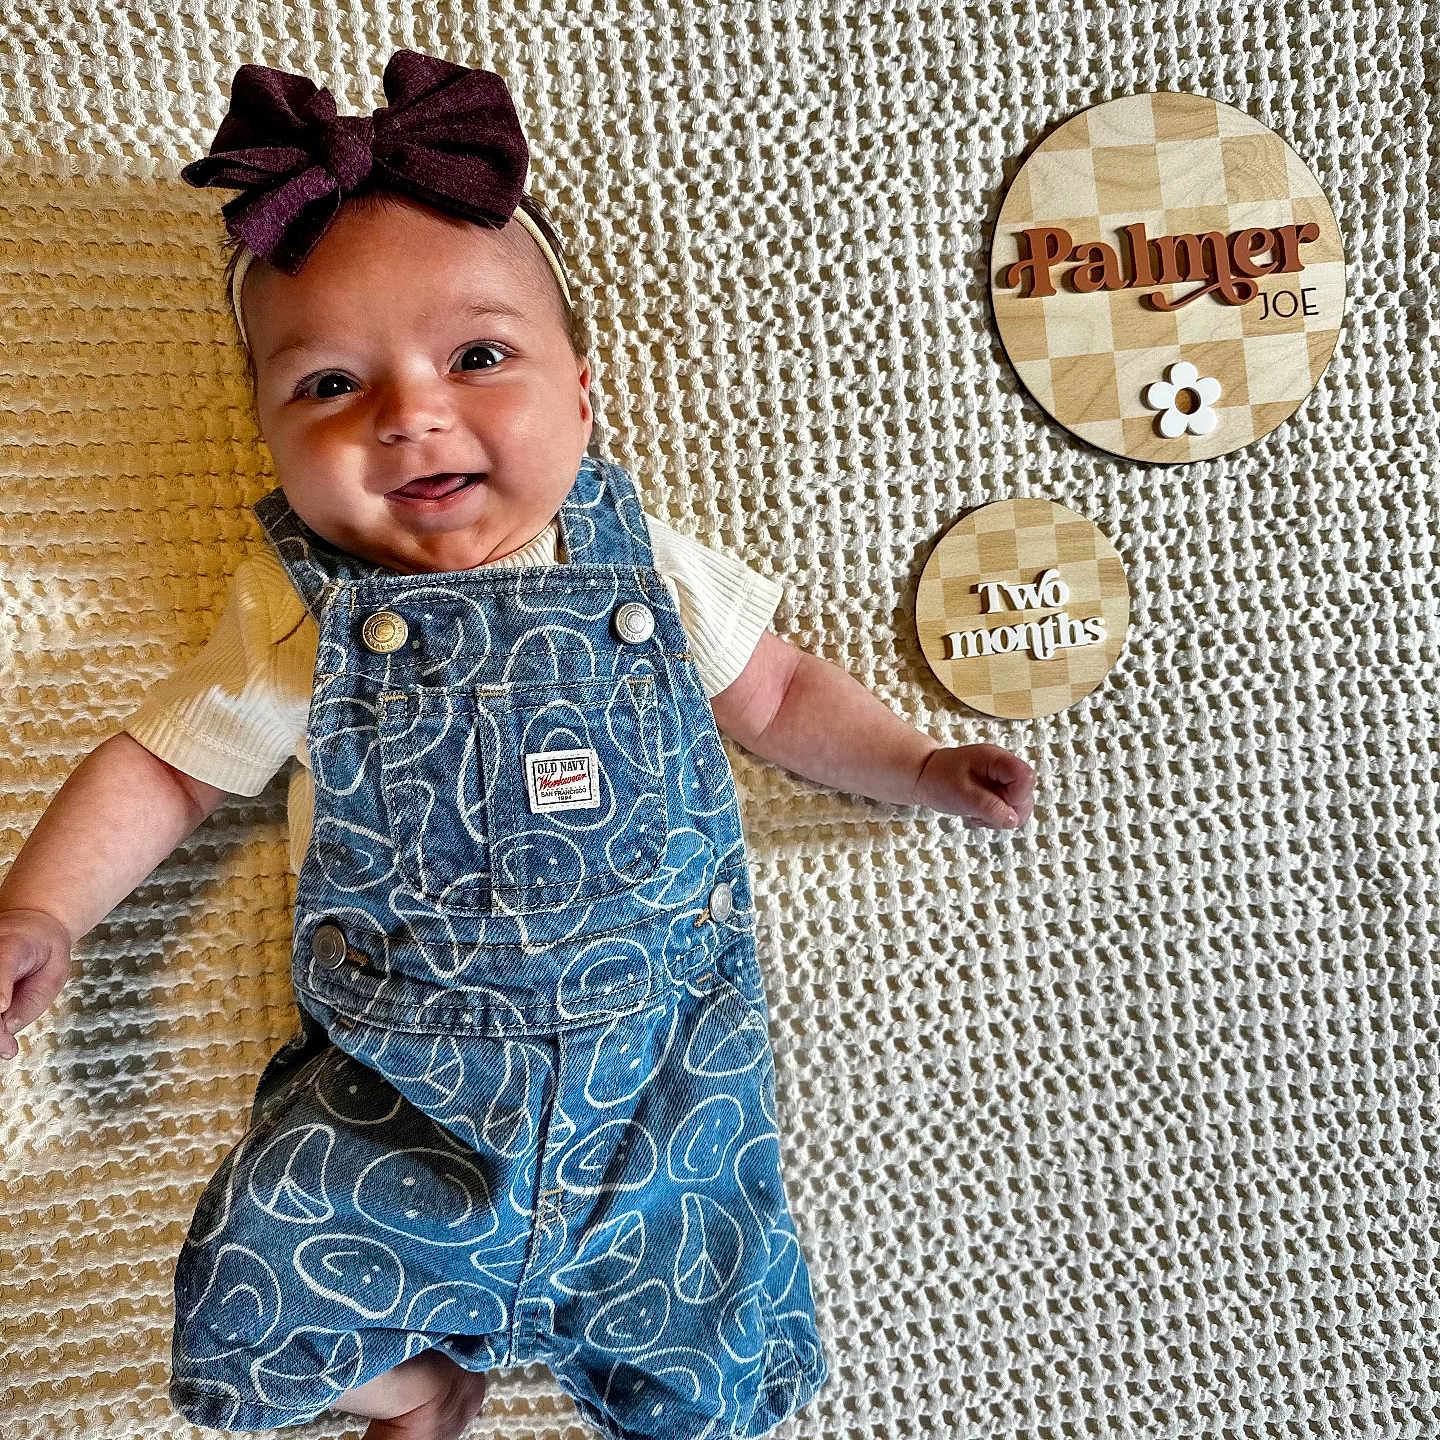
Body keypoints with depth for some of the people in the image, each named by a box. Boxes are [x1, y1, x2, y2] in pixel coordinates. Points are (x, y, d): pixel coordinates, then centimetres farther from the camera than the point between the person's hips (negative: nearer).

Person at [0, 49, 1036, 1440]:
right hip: (393, 1101, 1)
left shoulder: (650, 570, -5)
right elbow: (164, 764, 5)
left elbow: (776, 692, 9)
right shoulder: (298, 617, -6)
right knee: (249, 1312, -2)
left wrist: (922, 769, 2)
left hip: (658, 1081, 0)